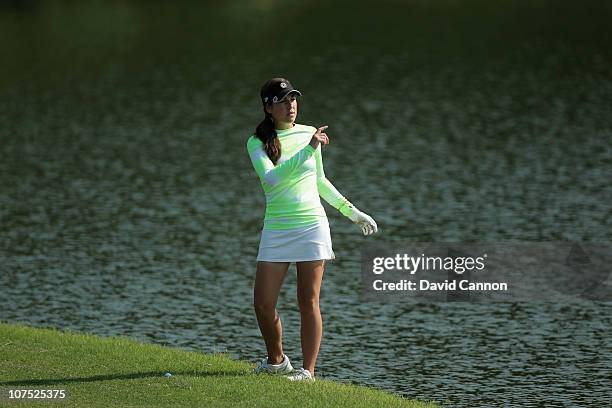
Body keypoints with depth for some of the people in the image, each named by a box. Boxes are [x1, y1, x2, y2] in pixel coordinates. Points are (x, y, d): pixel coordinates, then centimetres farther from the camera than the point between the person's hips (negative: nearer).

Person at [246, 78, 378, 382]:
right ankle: (276, 360, 20)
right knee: (263, 303, -3)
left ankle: (308, 369, 3)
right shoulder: (257, 143, -1)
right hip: (276, 229, -1)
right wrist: (309, 149, -23)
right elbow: (271, 177, -20)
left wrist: (352, 212, 24)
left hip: (311, 224, 1)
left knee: (308, 303, -2)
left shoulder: (309, 134, 7)